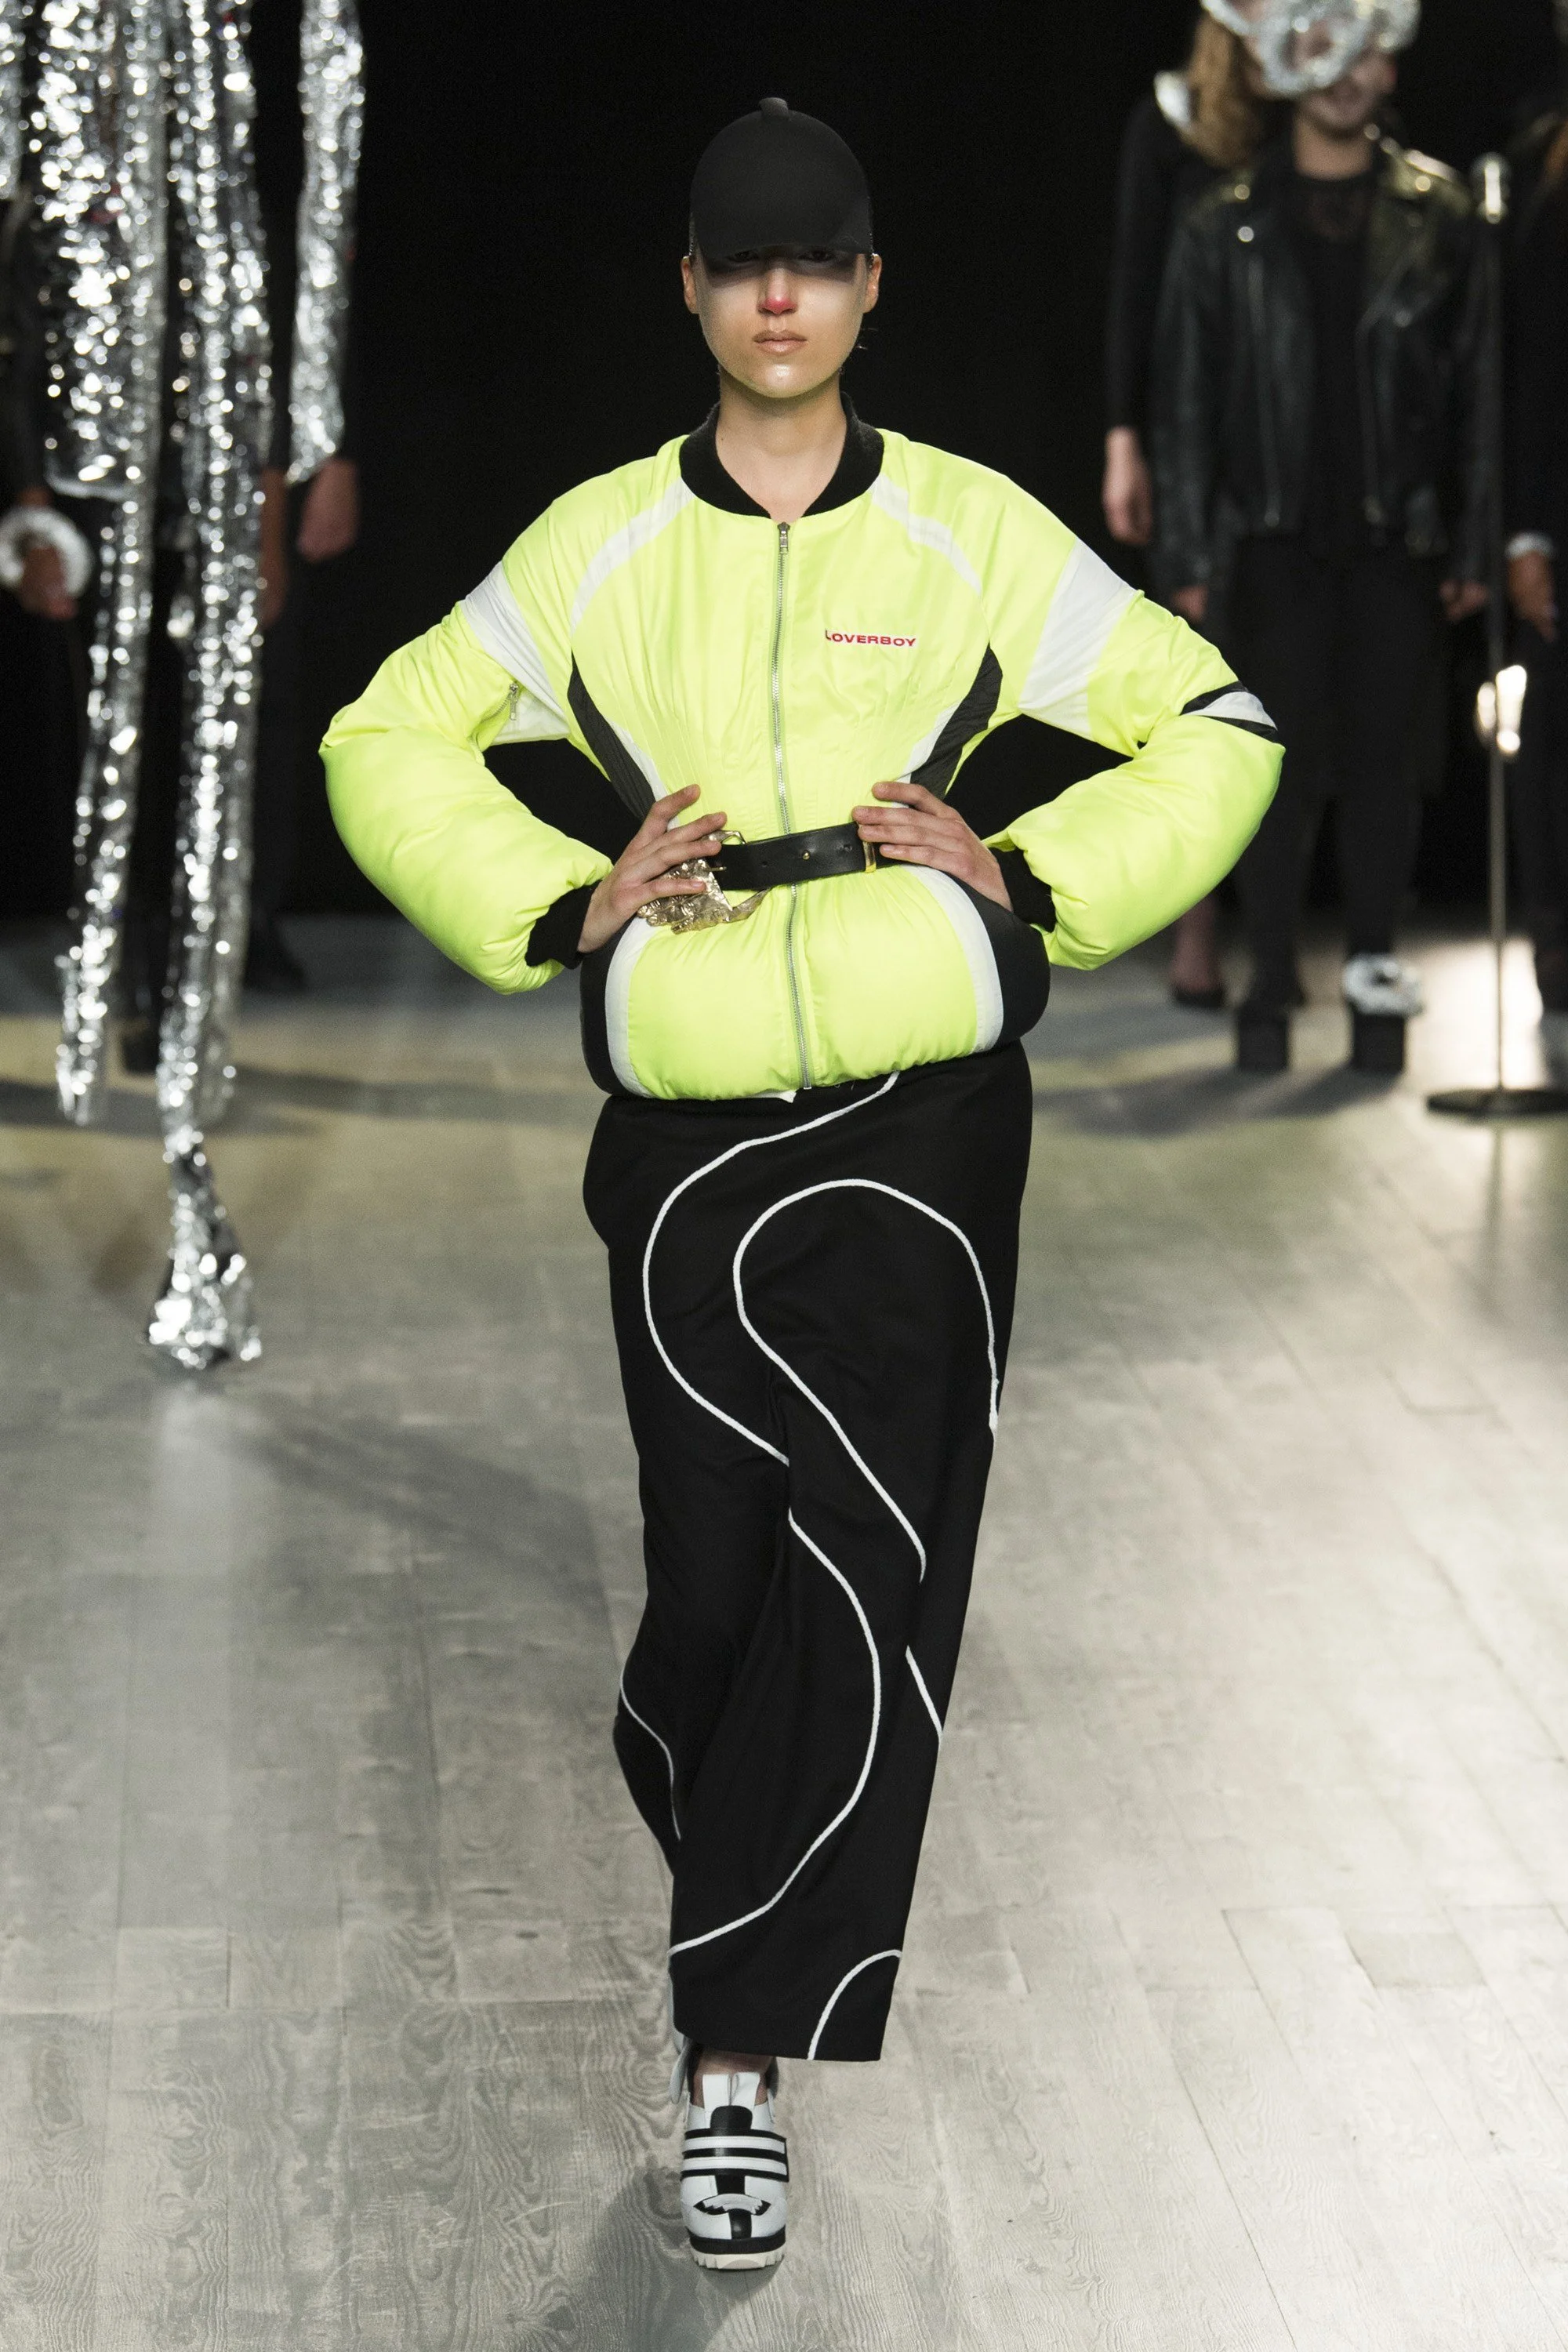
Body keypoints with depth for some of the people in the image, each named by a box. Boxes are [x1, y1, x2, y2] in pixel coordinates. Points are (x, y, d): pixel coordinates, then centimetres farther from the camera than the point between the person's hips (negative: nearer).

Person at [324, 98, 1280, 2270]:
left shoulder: (973, 532, 3)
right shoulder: (600, 542, 5)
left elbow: (1215, 728, 9)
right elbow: (389, 746, 12)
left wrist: (1028, 875, -4)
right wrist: (562, 903, -2)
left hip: (923, 1123, -1)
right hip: (687, 1132, 1)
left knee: (864, 1571, -10)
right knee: (724, 1563, -1)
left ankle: (738, 2050, -4)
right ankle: (694, 1774, 33)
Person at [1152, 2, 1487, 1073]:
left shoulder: (1437, 215, 5)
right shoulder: (1225, 228, 4)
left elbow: (1475, 387, 5)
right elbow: (1185, 400, 4)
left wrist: (1472, 545, -1)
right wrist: (1187, 556, -2)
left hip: (1397, 540, 0)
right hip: (1279, 540, 0)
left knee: (1381, 760, 2)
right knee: (1284, 765, -1)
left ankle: (1376, 966, 11)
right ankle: (1272, 983, 5)